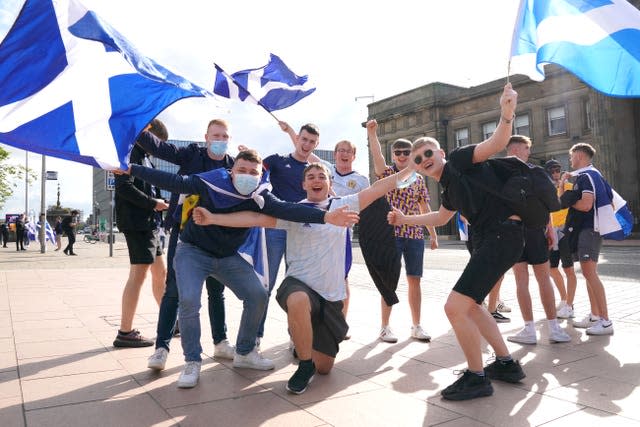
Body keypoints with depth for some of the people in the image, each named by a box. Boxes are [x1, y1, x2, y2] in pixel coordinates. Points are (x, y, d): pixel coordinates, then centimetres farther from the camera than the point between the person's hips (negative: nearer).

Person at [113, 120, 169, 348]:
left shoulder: (144, 156, 21)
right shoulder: (131, 151, -8)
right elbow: (124, 187, -21)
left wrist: (161, 203, 4)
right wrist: (152, 203, -14)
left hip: (149, 223, 10)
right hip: (137, 223, -10)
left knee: (161, 272, 14)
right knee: (138, 275, -7)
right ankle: (125, 333, 2)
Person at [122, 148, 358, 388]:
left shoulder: (259, 197, -15)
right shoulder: (210, 183, -21)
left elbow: (288, 210, -27)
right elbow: (173, 182, -16)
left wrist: (325, 217, -41)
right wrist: (131, 169, -18)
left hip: (228, 257, 4)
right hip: (193, 251, -3)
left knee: (258, 295, -5)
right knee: (189, 301, -23)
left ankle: (244, 353, 15)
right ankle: (192, 362, -1)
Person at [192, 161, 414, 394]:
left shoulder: (342, 206, 5)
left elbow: (376, 189, 4)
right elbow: (256, 218, -13)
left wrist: (410, 168, 3)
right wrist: (213, 218, -23)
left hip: (332, 295, 3)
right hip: (299, 283, -3)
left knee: (324, 367, 7)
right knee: (299, 302, -43)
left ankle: (304, 343, 45)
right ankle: (305, 365, -15)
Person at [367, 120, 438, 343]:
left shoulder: (419, 179, 12)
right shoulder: (387, 173, 1)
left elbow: (425, 208, 15)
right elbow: (377, 155, -20)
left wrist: (433, 234, 12)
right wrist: (372, 133, -34)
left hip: (415, 235, 4)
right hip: (391, 234, -4)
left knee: (414, 281, 7)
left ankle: (416, 326, 19)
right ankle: (385, 327, 9)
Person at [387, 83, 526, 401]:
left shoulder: (458, 160, -5)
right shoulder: (448, 186, 19)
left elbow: (494, 144, -23)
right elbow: (442, 217, 36)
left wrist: (506, 116, -40)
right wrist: (406, 219, 33)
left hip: (503, 234, -11)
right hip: (488, 239, 11)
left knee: (455, 307, -13)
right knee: (469, 305, 22)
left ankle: (477, 377, 4)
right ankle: (506, 364, 31)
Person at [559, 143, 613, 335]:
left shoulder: (588, 176, -12)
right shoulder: (584, 176, 19)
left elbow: (586, 204, -25)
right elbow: (563, 200, 20)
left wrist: (569, 201, -9)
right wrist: (563, 185, 8)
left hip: (588, 229, -11)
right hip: (583, 229, 11)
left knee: (590, 274, -13)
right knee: (589, 274, 14)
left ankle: (605, 321, -11)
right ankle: (595, 316, 22)